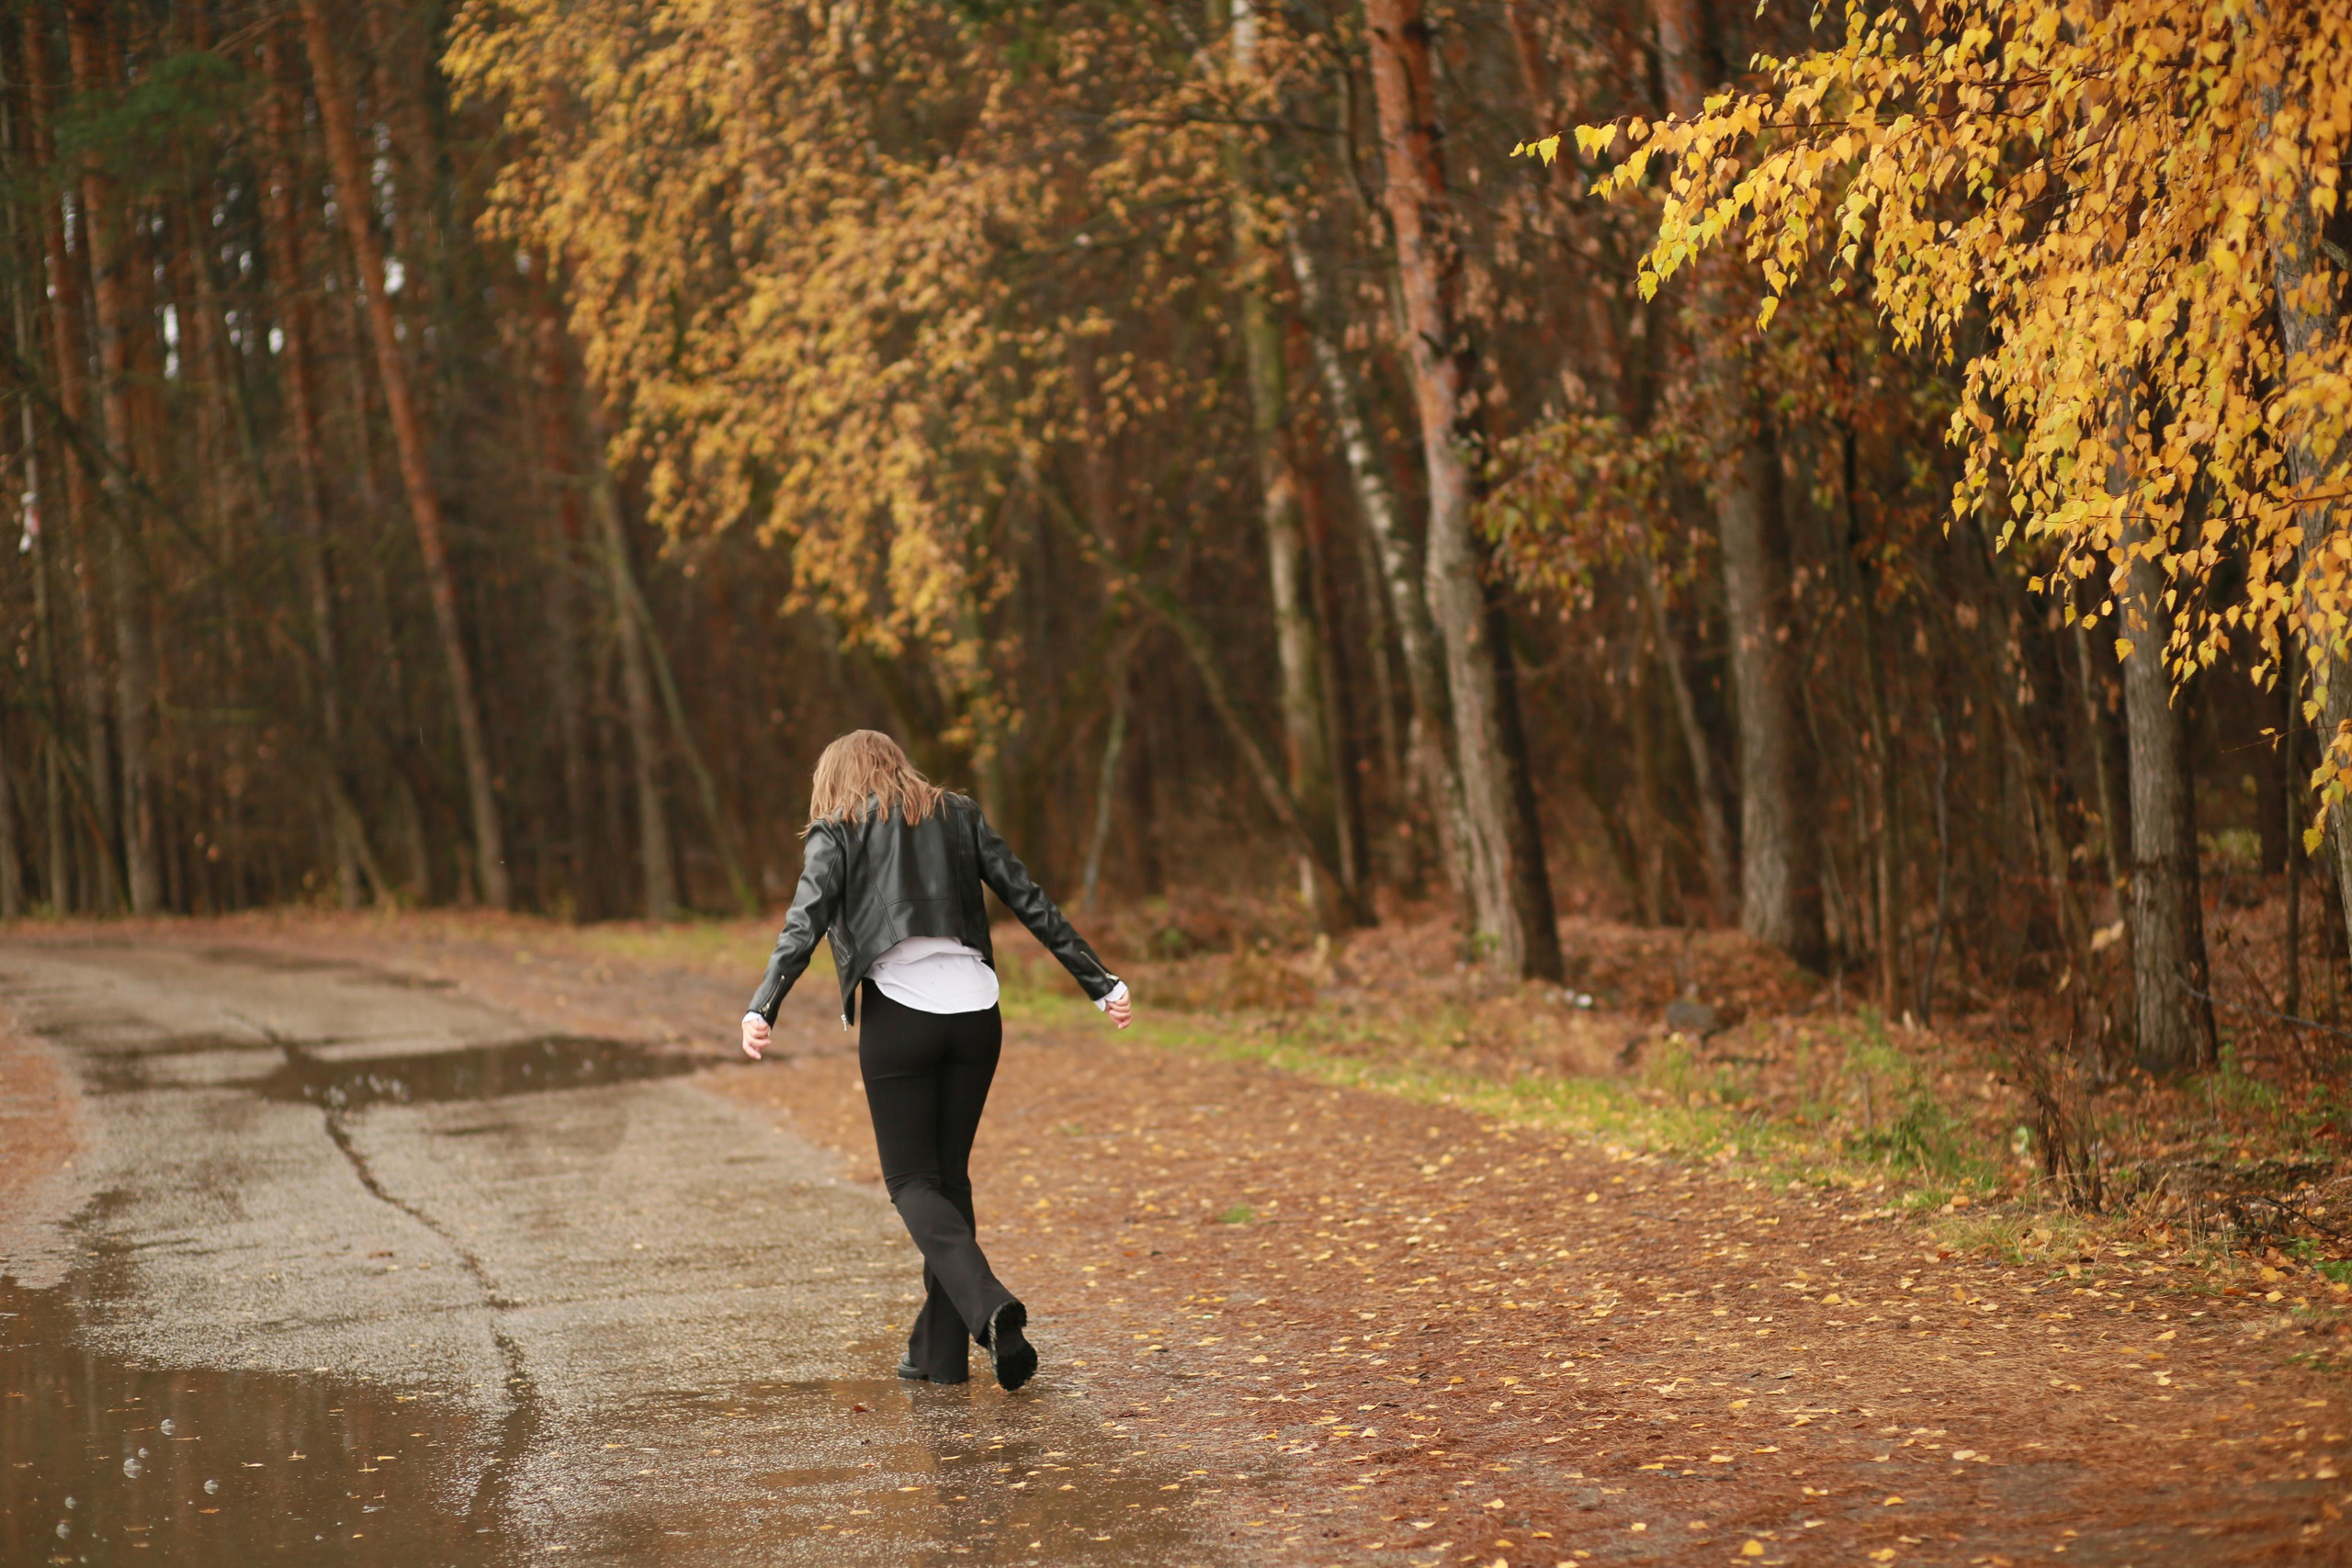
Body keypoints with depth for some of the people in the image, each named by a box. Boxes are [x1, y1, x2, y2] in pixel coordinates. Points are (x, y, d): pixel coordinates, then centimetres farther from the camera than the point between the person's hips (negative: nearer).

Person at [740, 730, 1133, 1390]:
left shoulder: (836, 831, 6)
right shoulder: (958, 815, 16)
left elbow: (804, 923, -10)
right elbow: (1031, 902, 12)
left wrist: (762, 1008, -19)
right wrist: (1100, 982, 12)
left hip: (897, 1014, -4)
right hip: (974, 1012, 4)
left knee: (912, 1181, 4)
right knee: (950, 1173, 15)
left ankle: (988, 1304, -21)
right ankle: (939, 1350, 16)